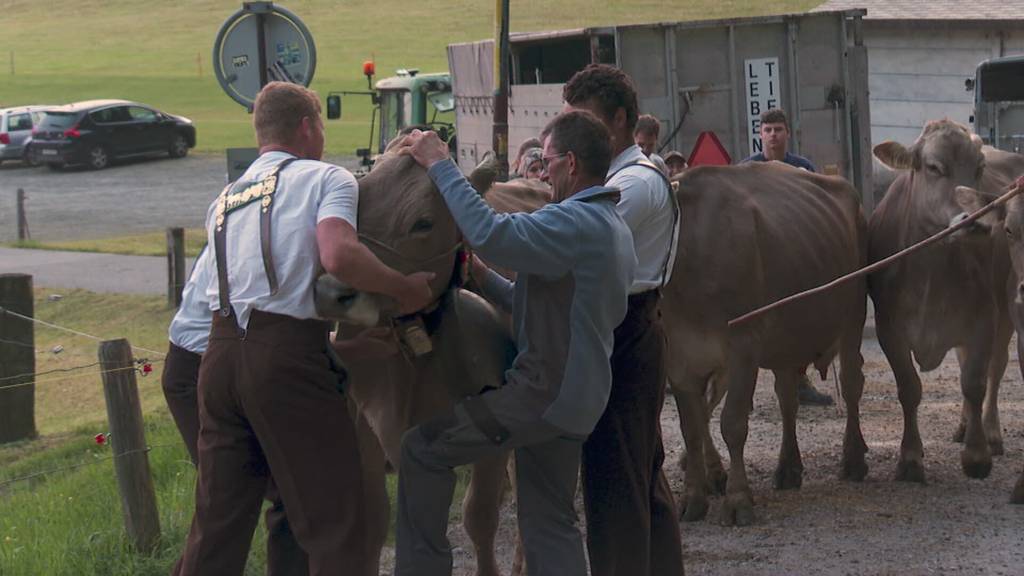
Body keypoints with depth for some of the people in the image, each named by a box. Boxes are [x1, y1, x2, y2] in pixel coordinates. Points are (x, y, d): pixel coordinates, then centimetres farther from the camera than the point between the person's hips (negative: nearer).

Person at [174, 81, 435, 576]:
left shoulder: (225, 199, 25)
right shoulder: (326, 178, 4)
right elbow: (339, 256, -16)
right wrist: (406, 289, -4)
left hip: (219, 353, 6)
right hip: (287, 355, -6)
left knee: (217, 521, 12)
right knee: (333, 517, 0)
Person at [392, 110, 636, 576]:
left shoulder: (577, 222, -17)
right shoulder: (612, 227, 17)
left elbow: (490, 233, -30)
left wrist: (440, 165, -20)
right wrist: (483, 279, 14)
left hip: (540, 395, -10)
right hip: (573, 401, 10)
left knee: (422, 447, -2)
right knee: (551, 524, 13)